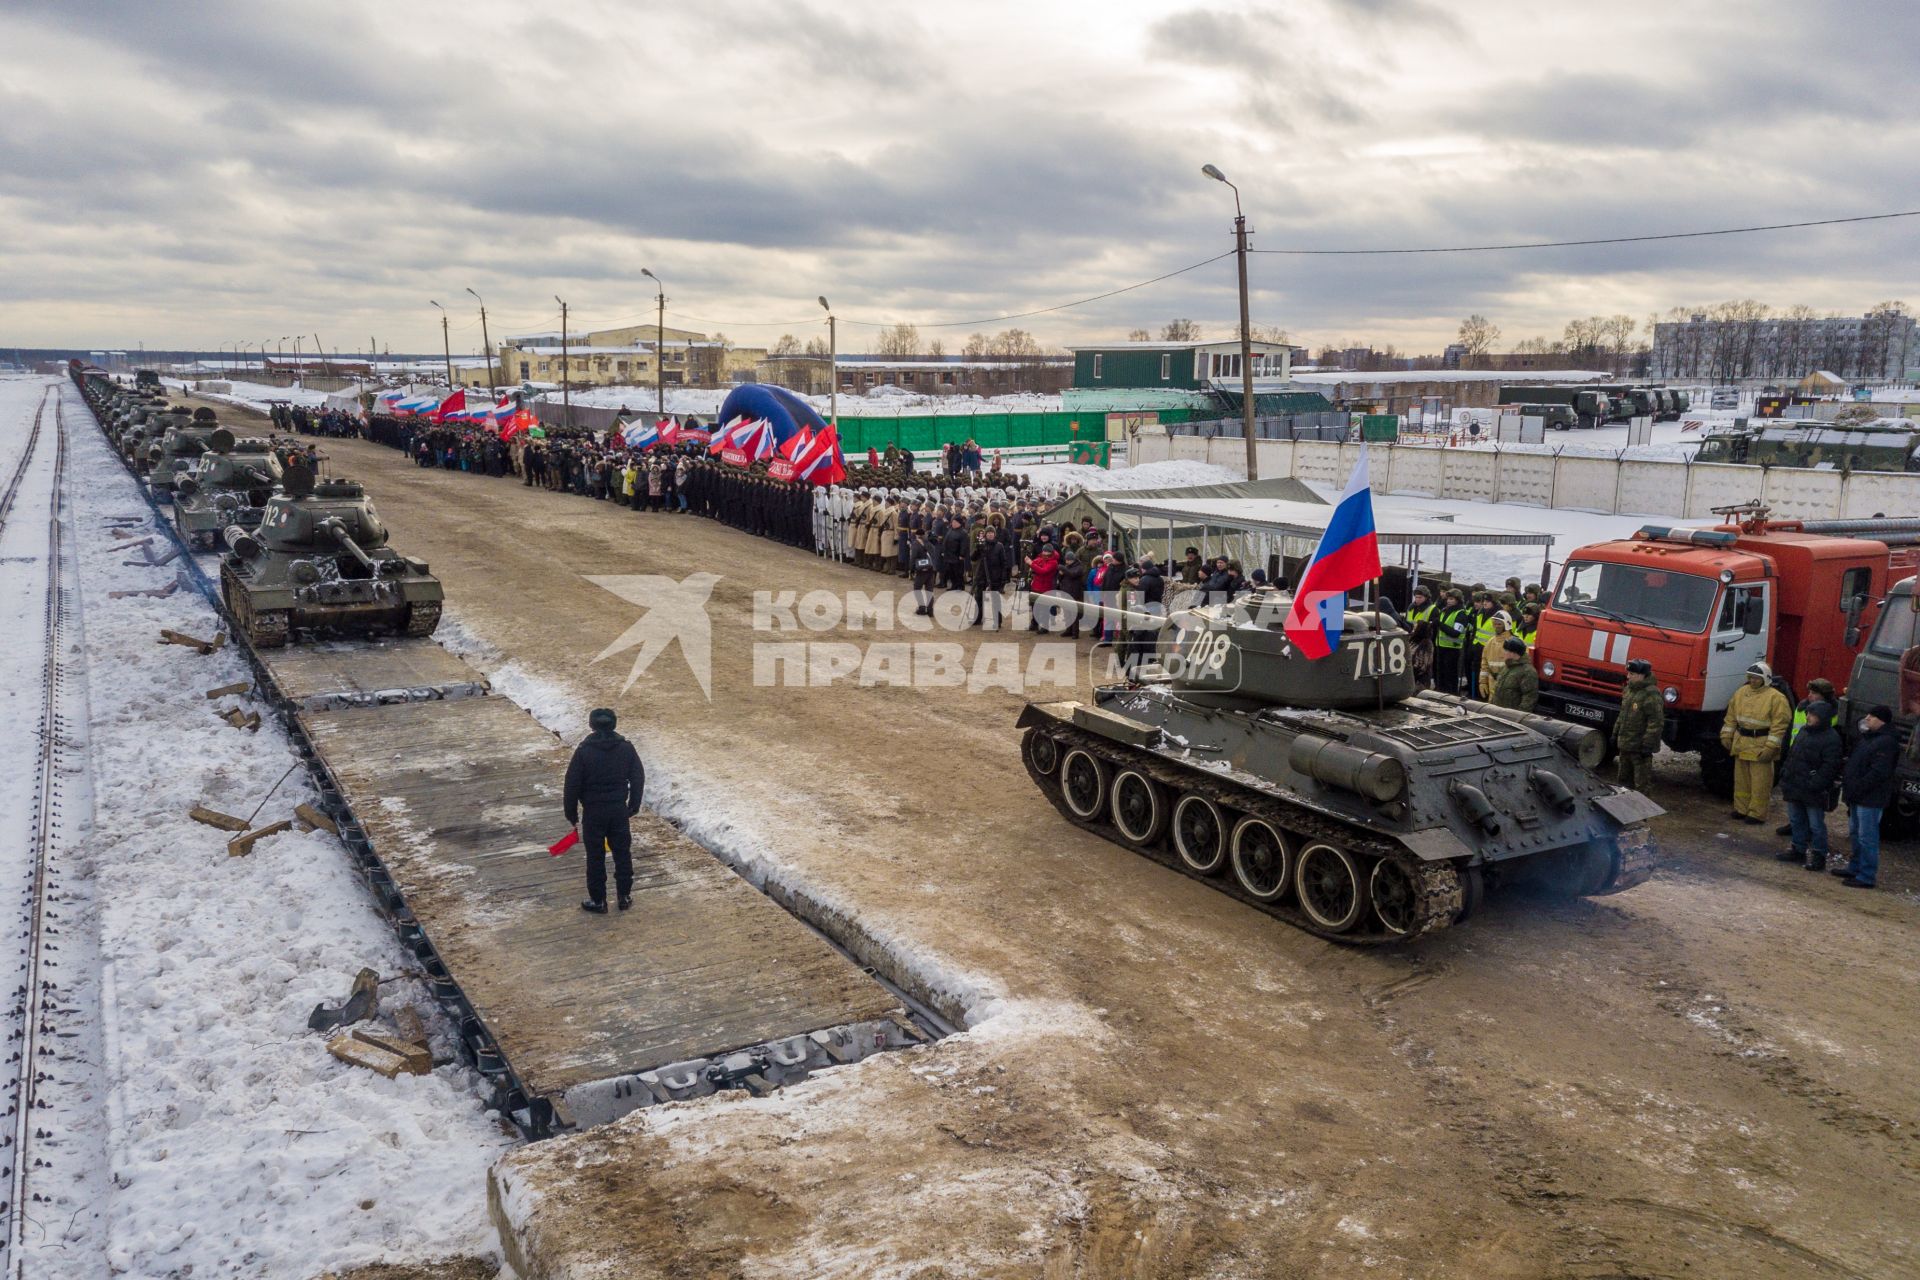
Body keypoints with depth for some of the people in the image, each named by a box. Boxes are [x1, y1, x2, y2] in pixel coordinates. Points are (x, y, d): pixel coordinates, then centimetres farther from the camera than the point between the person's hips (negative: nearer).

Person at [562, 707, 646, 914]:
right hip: (619, 811, 3)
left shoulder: (583, 751, -12)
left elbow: (572, 785, -9)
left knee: (595, 857, 8)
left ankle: (598, 901, 15)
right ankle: (624, 897, 22)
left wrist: (571, 813, 2)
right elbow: (638, 779, 5)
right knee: (622, 853, 15)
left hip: (593, 812, -3)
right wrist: (634, 805, 18)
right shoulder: (626, 748, -2)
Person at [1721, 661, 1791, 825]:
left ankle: (1757, 814, 6)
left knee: (1760, 782, 0)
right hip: (1741, 743, 6)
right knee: (1741, 778, 14)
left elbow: (1779, 725, -15)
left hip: (1760, 746, -6)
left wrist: (1770, 748, -19)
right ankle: (1741, 809, 24)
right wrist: (1726, 736, 11)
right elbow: (1731, 717, 15)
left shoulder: (1776, 698, -11)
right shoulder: (1741, 692, 8)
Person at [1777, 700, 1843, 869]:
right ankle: (1798, 850, 29)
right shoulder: (1803, 730, 11)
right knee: (1796, 821, 17)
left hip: (1814, 792, -8)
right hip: (1794, 788, 8)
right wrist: (1785, 779, 13)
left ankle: (1818, 856, 10)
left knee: (1816, 825, 1)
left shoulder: (1831, 738, -15)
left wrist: (1814, 785, -22)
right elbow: (1791, 755, 18)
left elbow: (1829, 766, -19)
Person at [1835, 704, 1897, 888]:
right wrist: (1846, 779, 10)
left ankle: (1867, 877, 0)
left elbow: (1878, 773, -23)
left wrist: (1856, 788, -21)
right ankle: (1854, 868, 31)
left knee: (1867, 838, -5)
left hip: (1871, 799, -10)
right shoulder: (1866, 738, 14)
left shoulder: (1886, 743, -17)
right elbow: (1854, 763, 25)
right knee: (1855, 834, 19)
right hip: (1857, 797, 10)